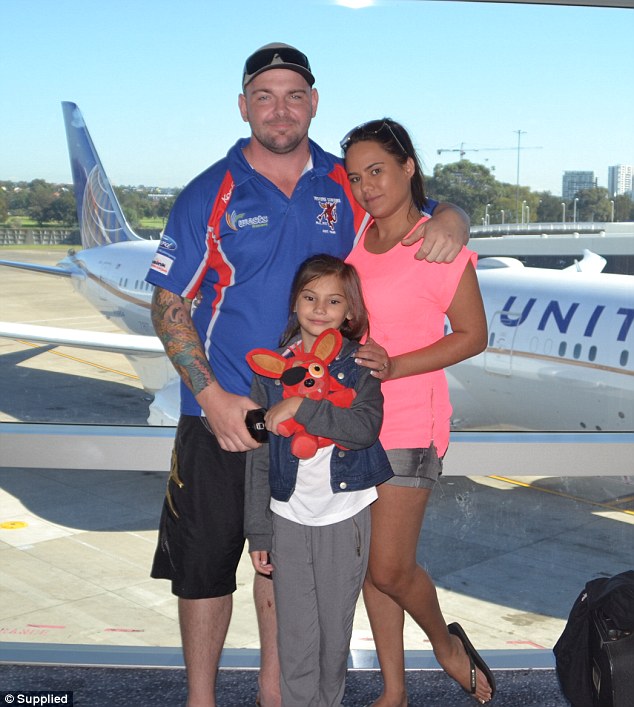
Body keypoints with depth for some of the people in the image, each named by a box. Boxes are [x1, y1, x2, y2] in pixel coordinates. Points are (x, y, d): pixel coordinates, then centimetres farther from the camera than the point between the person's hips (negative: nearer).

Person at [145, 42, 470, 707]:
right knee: (206, 563, 6)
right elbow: (168, 305, -6)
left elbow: (426, 207, 12)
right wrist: (213, 397, -16)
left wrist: (448, 219, -14)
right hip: (222, 416, -2)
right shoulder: (209, 195, -6)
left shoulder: (347, 188, 2)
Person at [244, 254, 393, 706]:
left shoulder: (359, 365, -2)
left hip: (346, 516, -1)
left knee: (336, 627, 11)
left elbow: (367, 427, -21)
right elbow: (259, 456, 3)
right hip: (288, 517, 1)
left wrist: (301, 407, -24)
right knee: (295, 633, 5)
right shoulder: (272, 368, 2)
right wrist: (258, 532, 3)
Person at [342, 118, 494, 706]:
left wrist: (393, 366, -17)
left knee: (390, 570, -4)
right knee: (371, 564, 12)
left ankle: (445, 641, 28)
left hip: (408, 425, -6)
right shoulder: (354, 238, 6)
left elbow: (472, 336, -7)